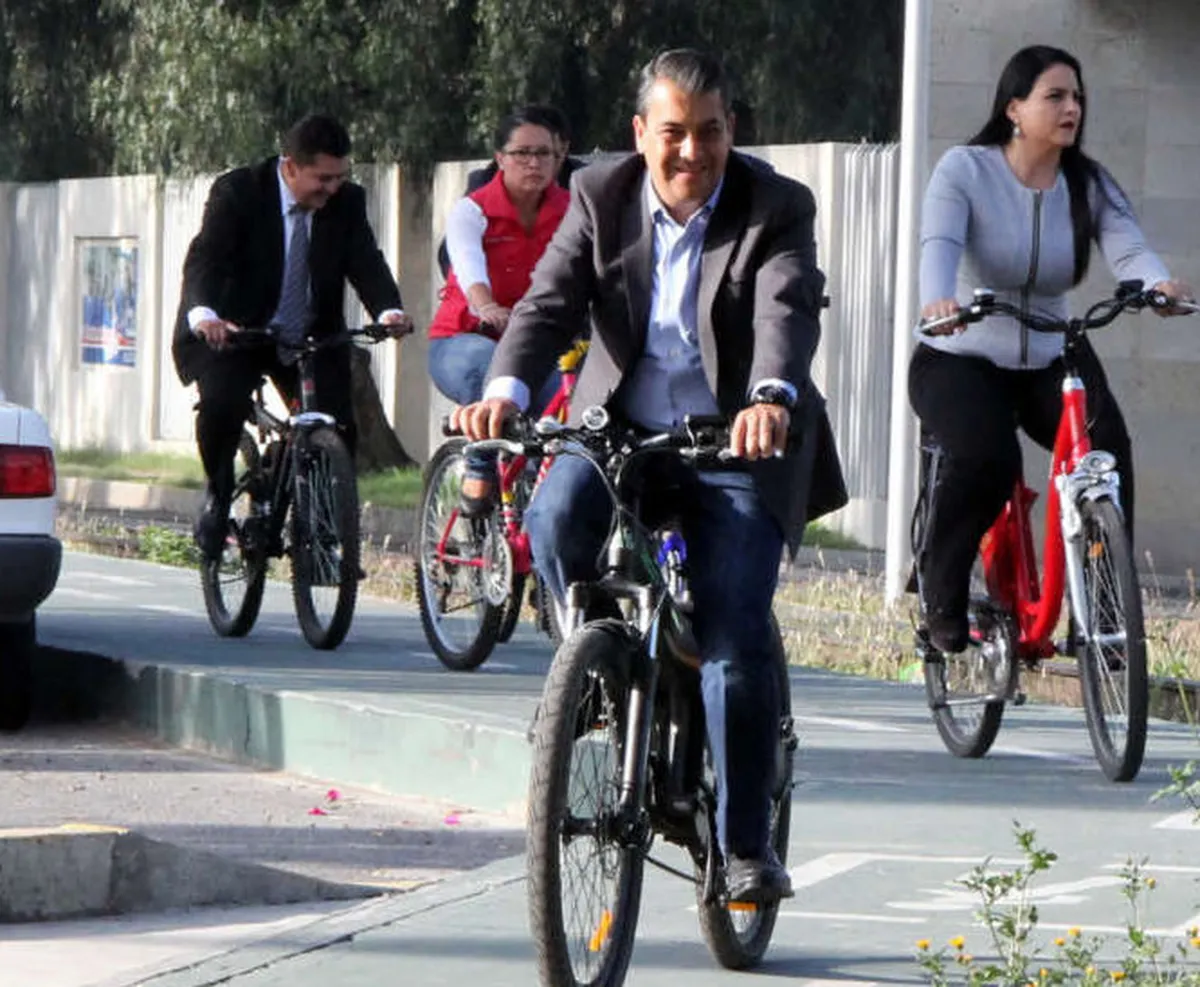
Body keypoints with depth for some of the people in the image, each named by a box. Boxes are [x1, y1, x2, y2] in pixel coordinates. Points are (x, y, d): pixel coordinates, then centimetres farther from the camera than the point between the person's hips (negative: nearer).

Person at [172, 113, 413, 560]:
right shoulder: (237, 192, -16)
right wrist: (203, 314, -48)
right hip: (235, 332, -4)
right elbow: (205, 258, -27)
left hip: (312, 338, 4)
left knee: (339, 427, -14)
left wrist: (389, 309, -36)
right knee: (220, 404, -30)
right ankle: (218, 497, -3)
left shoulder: (348, 201, -4)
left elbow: (365, 262, -14)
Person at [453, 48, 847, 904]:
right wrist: (506, 392, -33)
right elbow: (550, 302, -12)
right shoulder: (600, 198, 0)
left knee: (735, 637, -13)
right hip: (621, 429, 2)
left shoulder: (776, 210, -8)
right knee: (556, 517, -30)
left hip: (737, 450, -2)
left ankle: (747, 845, -3)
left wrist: (772, 400, -47)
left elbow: (789, 314, -25)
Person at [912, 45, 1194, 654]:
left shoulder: (1089, 186, -1)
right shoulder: (965, 170, -9)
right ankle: (944, 604, -10)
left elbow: (1127, 248, -18)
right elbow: (940, 243, -26)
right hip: (961, 359, -3)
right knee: (984, 457, -32)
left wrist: (1157, 282, -43)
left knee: (1107, 445, -26)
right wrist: (937, 300, -50)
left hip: (1051, 361, 3)